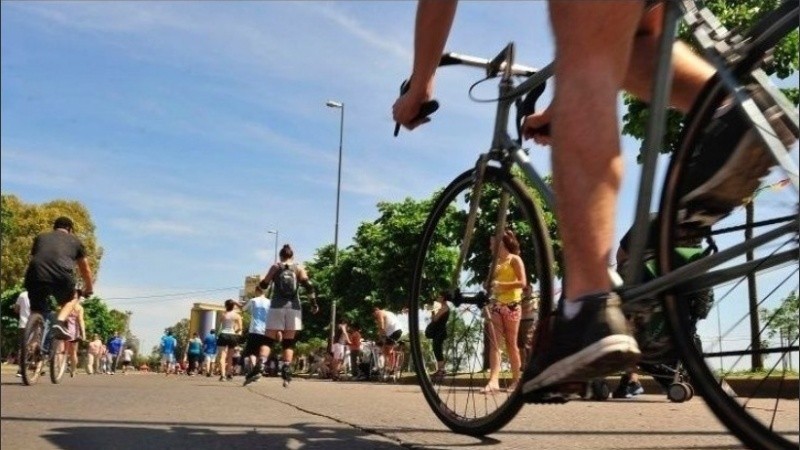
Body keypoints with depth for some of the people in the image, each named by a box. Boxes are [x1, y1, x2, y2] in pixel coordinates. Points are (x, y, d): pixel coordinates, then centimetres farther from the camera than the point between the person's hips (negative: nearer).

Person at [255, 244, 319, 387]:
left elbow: (263, 285, 9)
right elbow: (309, 286, -3)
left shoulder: (275, 267, 7)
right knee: (289, 342, 7)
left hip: (277, 307, -1)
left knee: (269, 339, 1)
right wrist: (314, 303, -1)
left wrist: (260, 284, 32)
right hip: (293, 308, 1)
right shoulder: (299, 268, 8)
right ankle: (286, 370, -6)